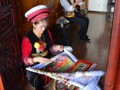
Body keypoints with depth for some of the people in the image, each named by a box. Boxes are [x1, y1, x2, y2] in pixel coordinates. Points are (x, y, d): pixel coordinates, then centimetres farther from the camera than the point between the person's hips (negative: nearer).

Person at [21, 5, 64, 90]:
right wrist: (36, 59, -37)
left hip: (47, 61, 5)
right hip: (34, 65, -5)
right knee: (33, 77, -33)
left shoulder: (47, 33, -5)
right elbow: (25, 59, -18)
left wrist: (56, 47, -14)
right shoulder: (27, 39, -21)